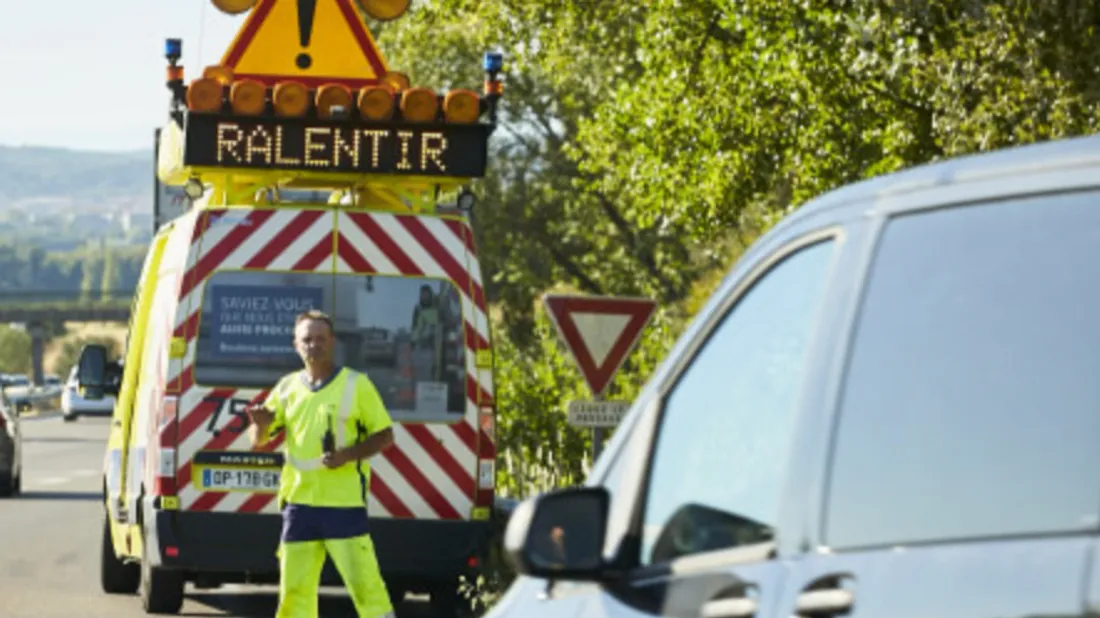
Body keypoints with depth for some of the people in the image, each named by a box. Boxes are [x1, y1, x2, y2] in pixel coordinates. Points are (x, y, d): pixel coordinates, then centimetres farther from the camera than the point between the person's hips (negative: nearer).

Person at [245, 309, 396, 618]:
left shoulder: (356, 385, 0)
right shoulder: (287, 387, 12)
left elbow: (384, 436, 1)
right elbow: (258, 441, 15)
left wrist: (348, 455, -16)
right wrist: (261, 424, -10)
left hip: (344, 503, -4)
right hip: (299, 502, 4)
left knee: (364, 581, -9)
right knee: (294, 586, 6)